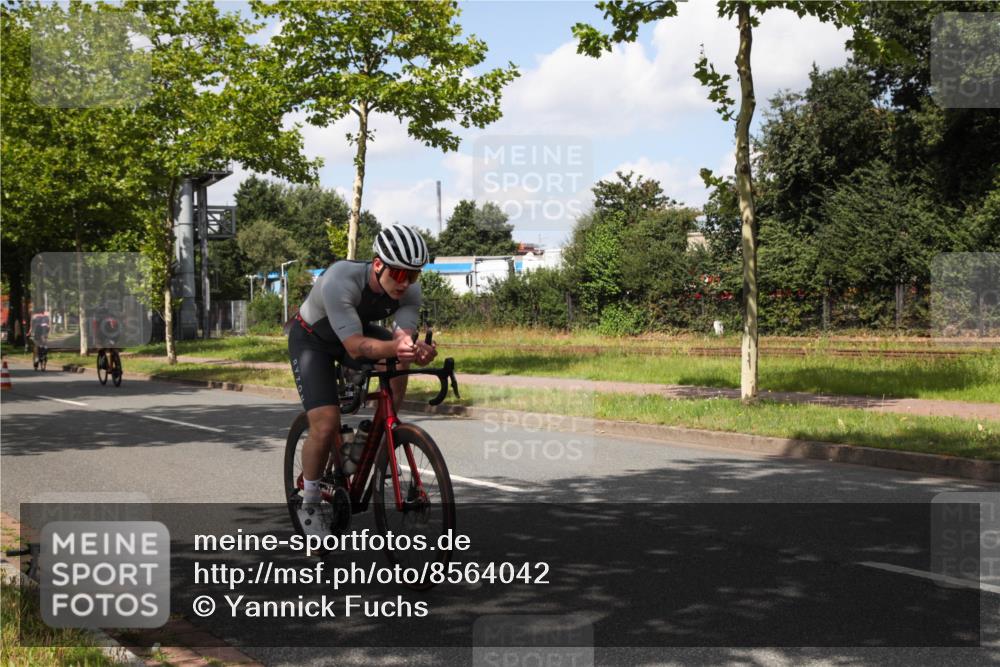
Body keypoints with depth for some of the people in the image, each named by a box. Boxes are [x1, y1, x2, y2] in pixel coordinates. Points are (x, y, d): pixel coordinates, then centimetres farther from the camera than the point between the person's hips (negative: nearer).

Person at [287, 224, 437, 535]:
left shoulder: (410, 291, -24)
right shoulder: (340, 280, -40)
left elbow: (403, 337, -34)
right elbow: (355, 346, -44)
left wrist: (416, 349, -57)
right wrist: (393, 347, -62)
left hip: (358, 329, 5)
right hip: (312, 338, -5)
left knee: (401, 359, -24)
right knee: (326, 425, -19)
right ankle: (309, 506, 4)